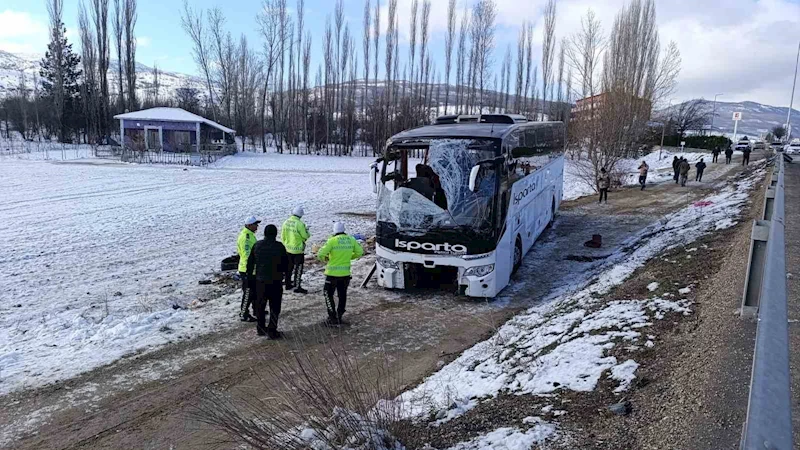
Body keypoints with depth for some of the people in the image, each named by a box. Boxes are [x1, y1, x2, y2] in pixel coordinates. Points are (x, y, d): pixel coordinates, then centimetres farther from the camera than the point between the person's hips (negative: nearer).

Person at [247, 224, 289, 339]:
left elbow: (250, 263, 6)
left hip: (260, 281, 4)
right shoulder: (279, 247, -10)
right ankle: (272, 331, 3)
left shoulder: (257, 245, 0)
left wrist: (250, 276, 17)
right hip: (275, 281, -4)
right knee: (275, 307, 4)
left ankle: (260, 328, 27)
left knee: (260, 305, 18)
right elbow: (286, 264, -3)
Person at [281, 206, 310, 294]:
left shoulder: (286, 222, 0)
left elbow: (283, 236, 8)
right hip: (298, 250, -7)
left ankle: (288, 284, 29)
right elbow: (305, 236, -15)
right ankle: (297, 287, 5)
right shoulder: (300, 224, -21)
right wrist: (306, 231, 7)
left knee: (289, 267, 18)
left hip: (288, 249, 7)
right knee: (299, 268, 3)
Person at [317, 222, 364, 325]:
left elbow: (321, 254, -18)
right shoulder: (351, 240, -1)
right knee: (342, 295, 18)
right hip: (346, 273, 4)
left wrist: (324, 259, 4)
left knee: (329, 295, 10)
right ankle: (339, 316, 27)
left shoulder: (332, 240, -15)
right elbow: (359, 252, 8)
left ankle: (333, 318, 6)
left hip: (333, 273, -4)